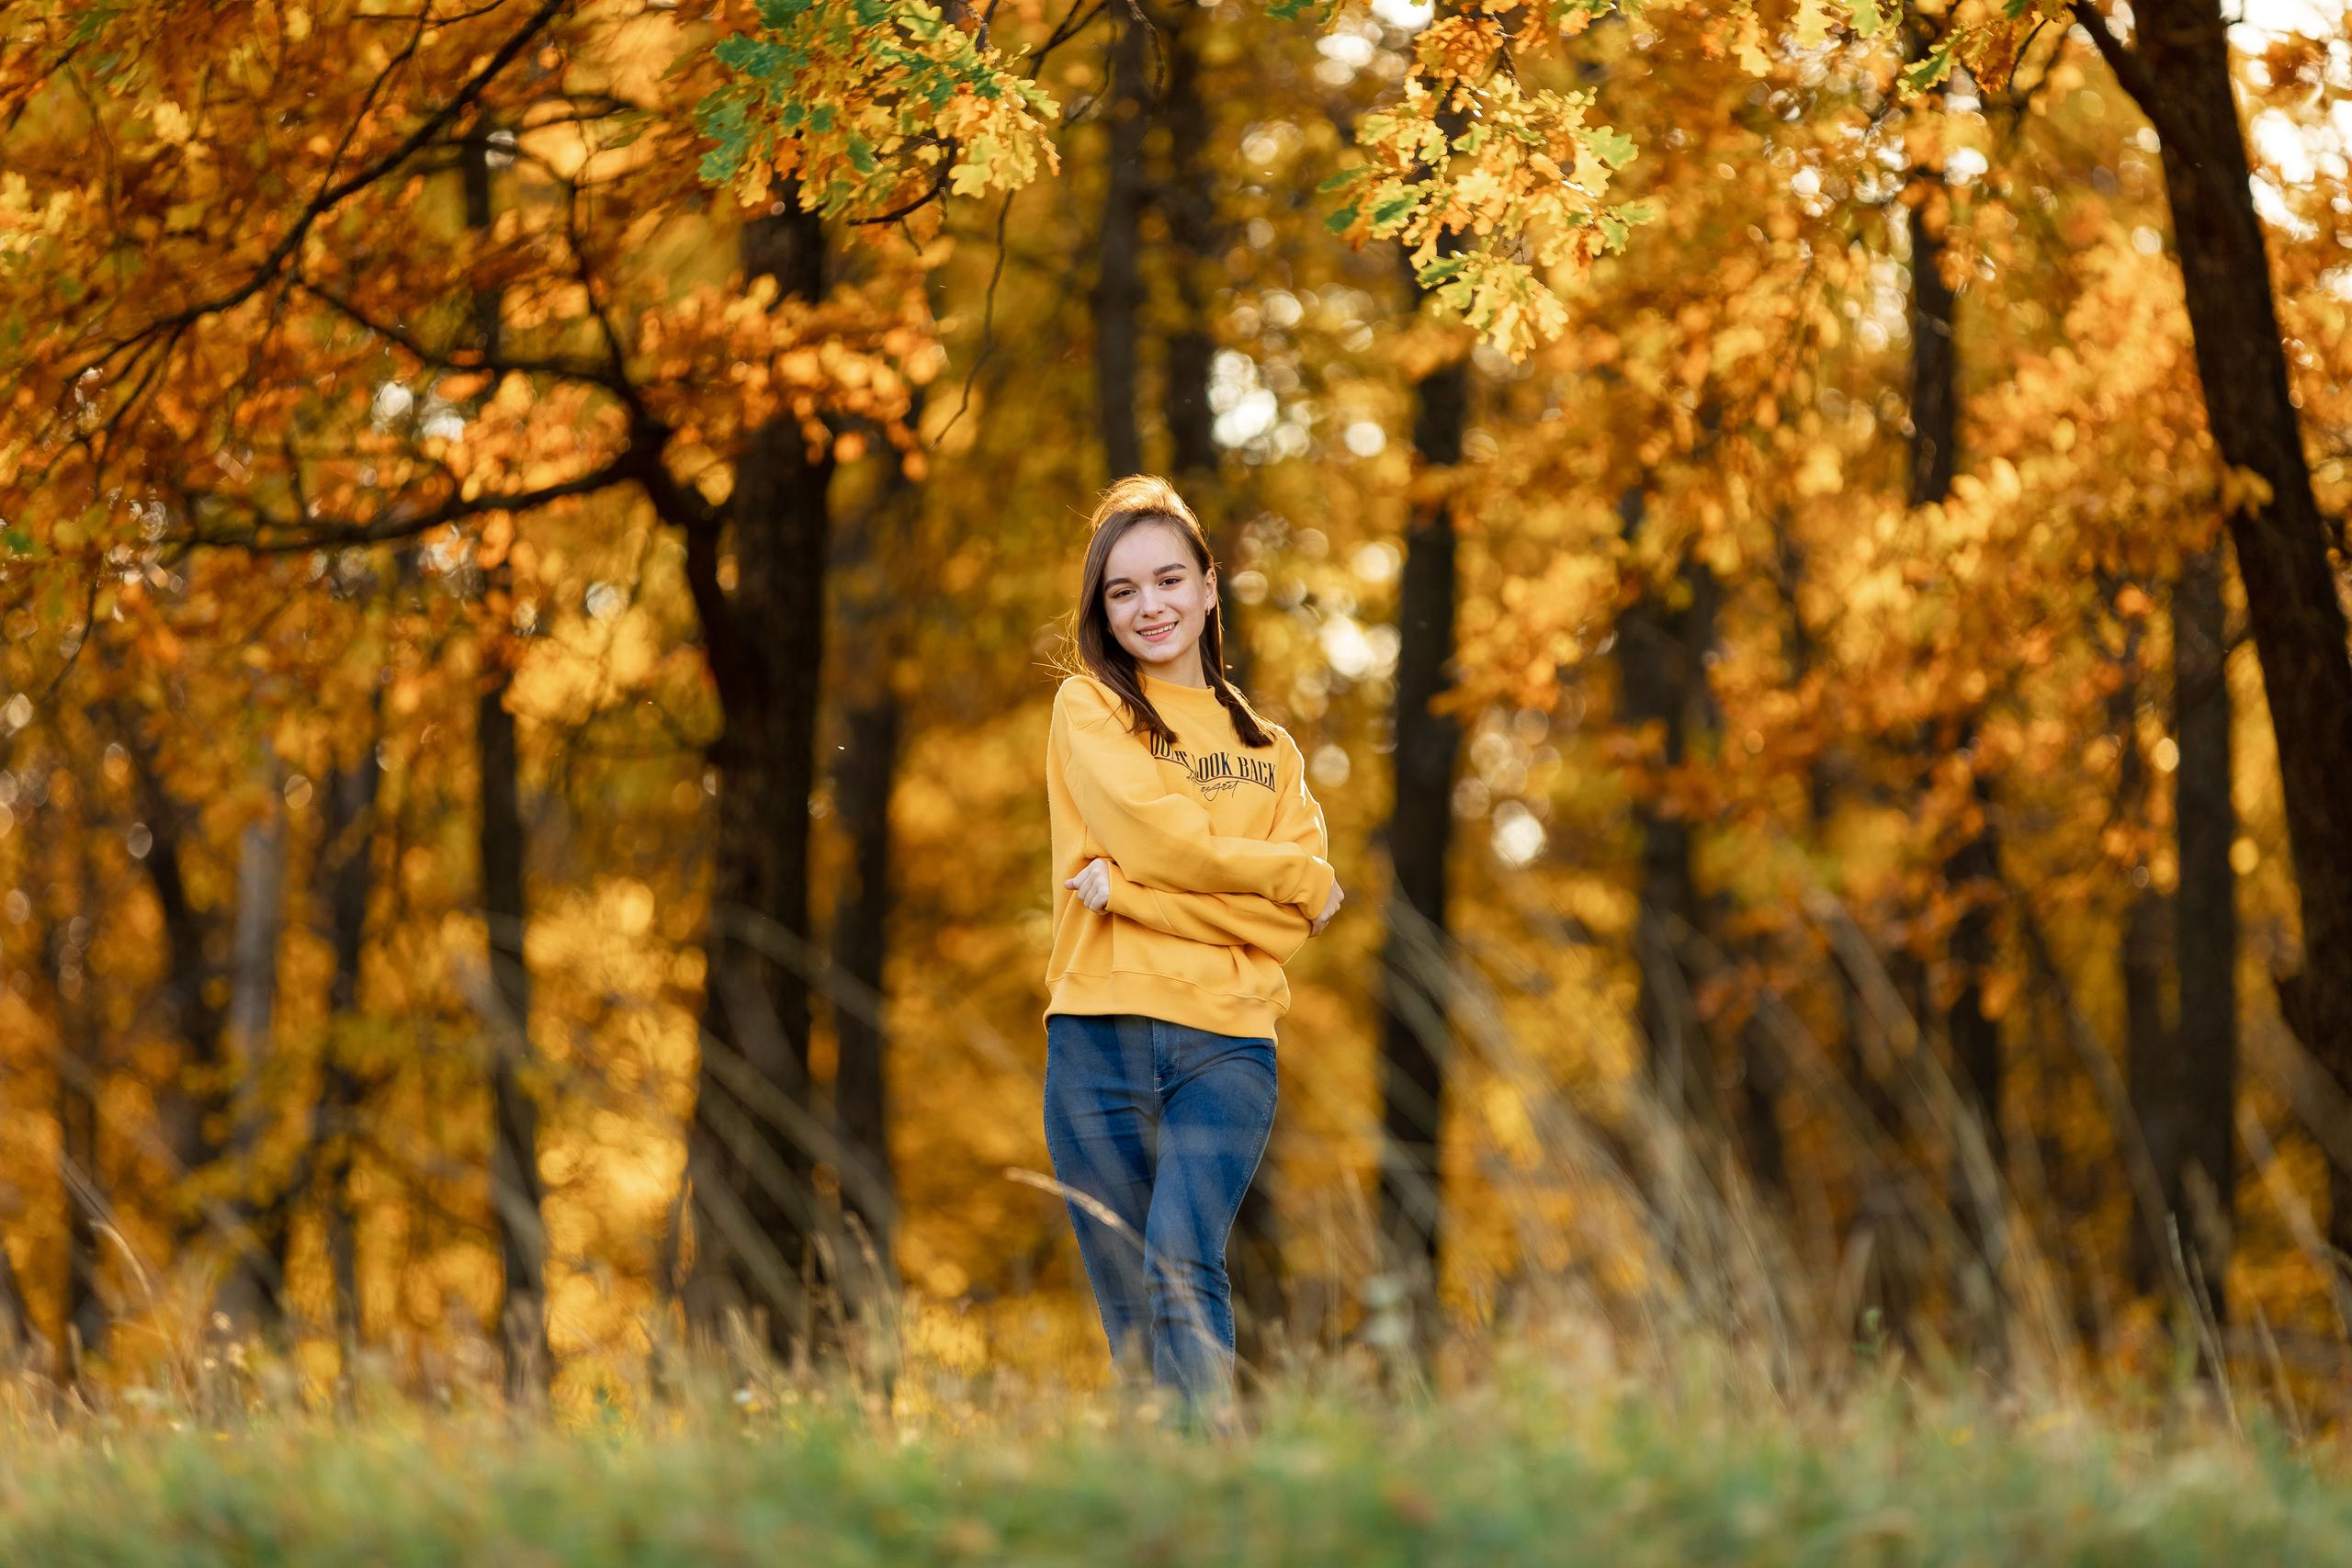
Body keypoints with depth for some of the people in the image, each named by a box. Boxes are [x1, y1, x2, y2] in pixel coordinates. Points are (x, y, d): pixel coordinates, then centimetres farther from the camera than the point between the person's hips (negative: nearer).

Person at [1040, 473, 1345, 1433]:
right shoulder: (1089, 707, 10)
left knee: (1183, 1270, -21)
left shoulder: (1268, 750, 18)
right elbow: (1165, 840, -6)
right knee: (1131, 1316, -2)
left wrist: (1129, 887, -7)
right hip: (1103, 1032, -1)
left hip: (1226, 1041, 1)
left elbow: (1295, 919, 3)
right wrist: (1291, 875, 5)